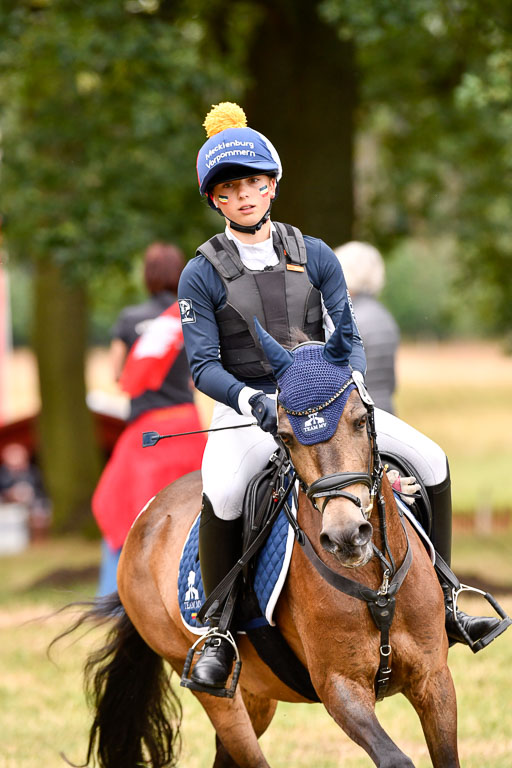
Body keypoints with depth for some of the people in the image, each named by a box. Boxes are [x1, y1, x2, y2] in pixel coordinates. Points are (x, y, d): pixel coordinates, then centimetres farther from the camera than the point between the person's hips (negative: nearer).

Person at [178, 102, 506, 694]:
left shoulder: (315, 257, 4)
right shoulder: (203, 275, -4)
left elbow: (348, 339, 3)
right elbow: (202, 365, -9)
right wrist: (254, 401, -27)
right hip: (244, 407, -4)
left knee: (431, 459, -7)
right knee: (222, 492, -37)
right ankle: (218, 628, -22)